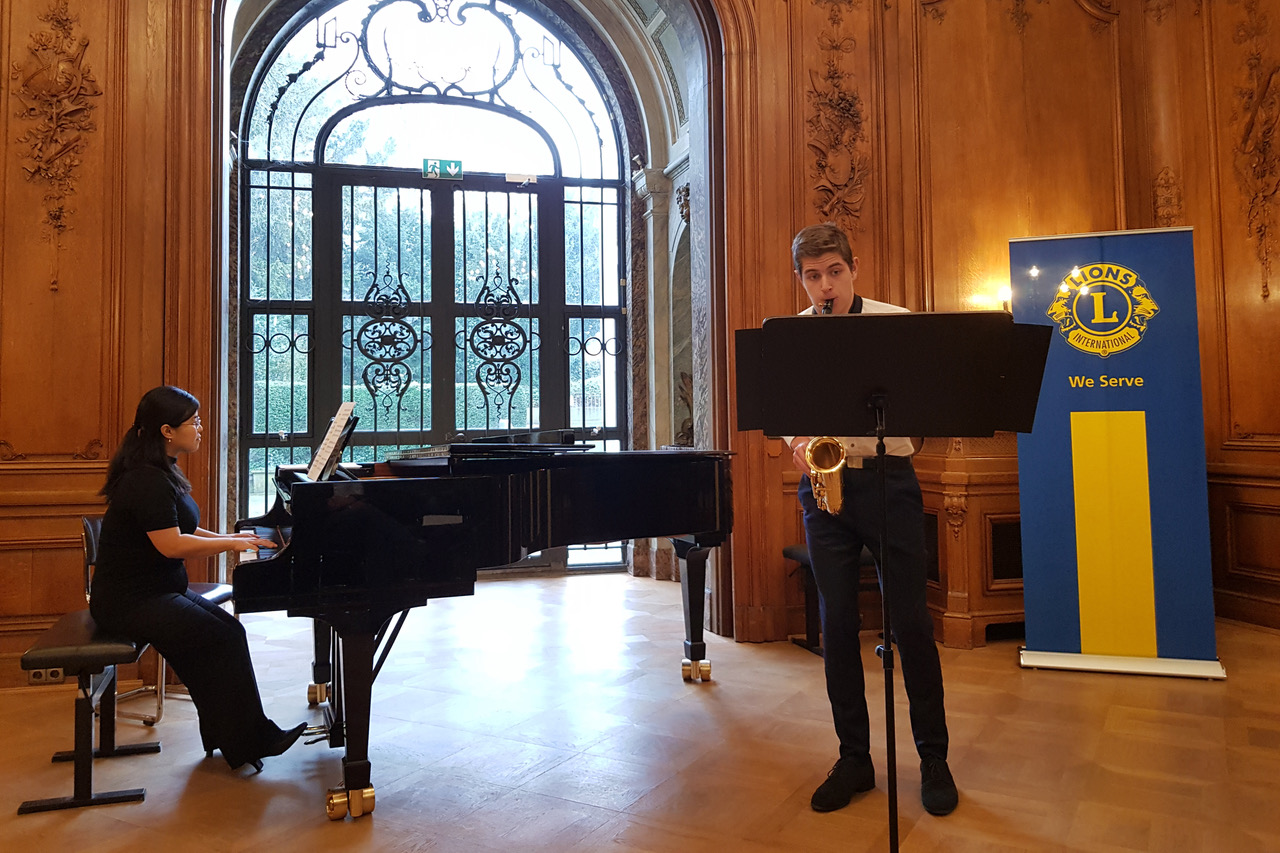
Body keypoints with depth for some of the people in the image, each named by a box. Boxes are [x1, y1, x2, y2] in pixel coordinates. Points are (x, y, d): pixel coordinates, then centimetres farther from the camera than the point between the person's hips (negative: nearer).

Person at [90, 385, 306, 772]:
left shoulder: (161, 473, 13)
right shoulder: (145, 480, -21)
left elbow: (179, 528, 19)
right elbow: (171, 544, -26)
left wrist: (227, 538, 7)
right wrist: (231, 544, -17)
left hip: (156, 590, 10)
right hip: (130, 600, -10)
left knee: (227, 631, -4)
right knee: (224, 638, -17)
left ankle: (230, 737, 3)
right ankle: (246, 742, -5)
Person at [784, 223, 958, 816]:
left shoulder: (896, 323, 0)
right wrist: (796, 441, -10)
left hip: (888, 478, -2)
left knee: (911, 620, 3)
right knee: (836, 623, 6)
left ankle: (933, 759, 21)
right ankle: (854, 759, 21)